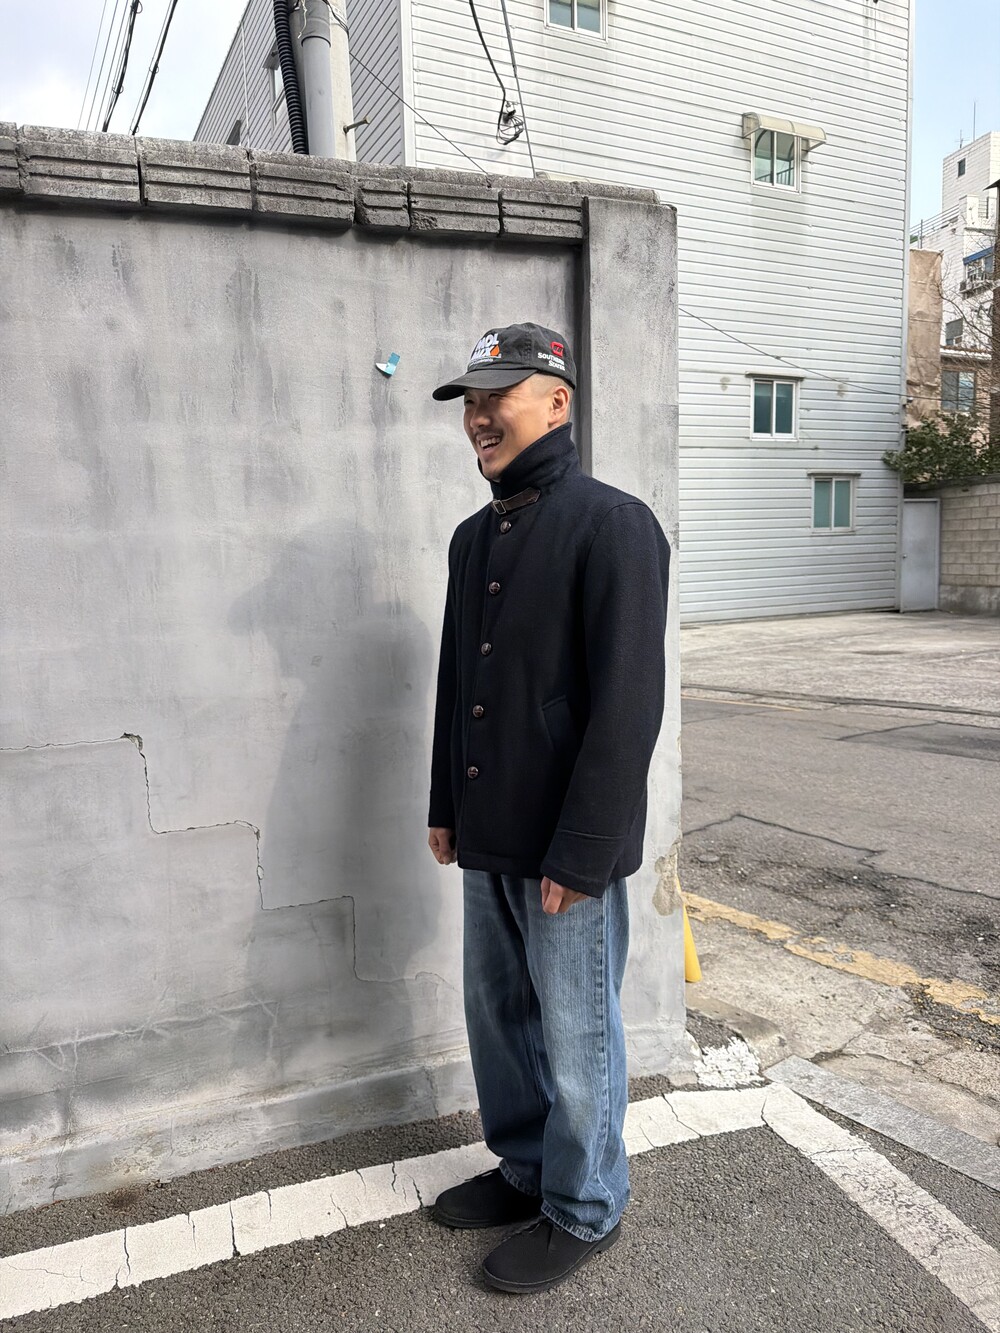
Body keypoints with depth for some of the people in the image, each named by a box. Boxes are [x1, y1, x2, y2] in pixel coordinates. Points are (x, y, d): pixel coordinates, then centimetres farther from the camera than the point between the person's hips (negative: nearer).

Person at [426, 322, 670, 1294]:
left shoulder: (612, 526, -14)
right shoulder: (473, 537, 10)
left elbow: (627, 704, -19)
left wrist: (579, 852, -20)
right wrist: (444, 806, 15)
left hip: (566, 849, -7)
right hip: (488, 842, 8)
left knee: (575, 1035, 10)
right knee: (498, 1016, 20)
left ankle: (583, 1211, 32)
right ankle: (523, 1169, 43)